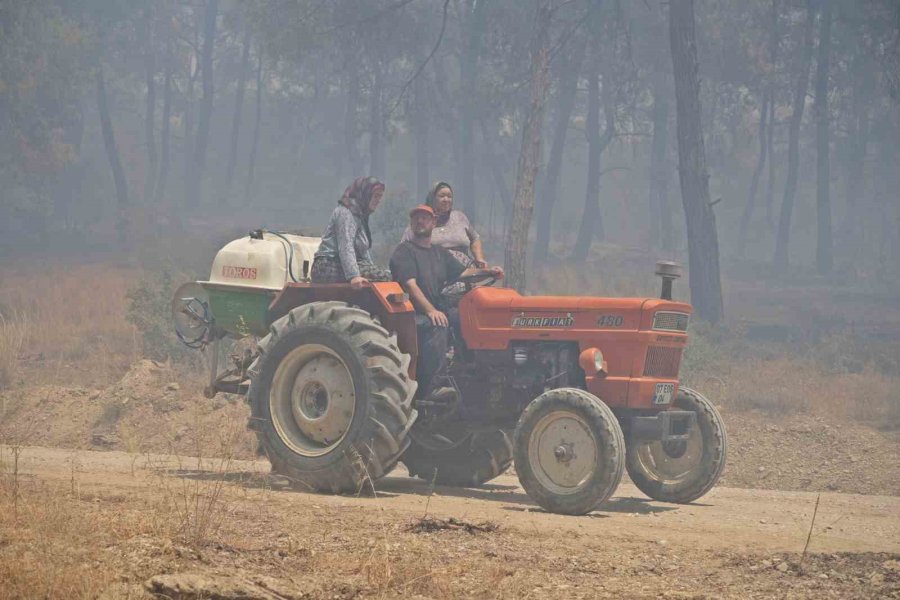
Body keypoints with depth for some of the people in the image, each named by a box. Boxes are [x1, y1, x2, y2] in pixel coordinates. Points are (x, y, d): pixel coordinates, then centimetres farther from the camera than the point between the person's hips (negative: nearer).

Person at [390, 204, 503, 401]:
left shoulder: (440, 254, 25)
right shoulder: (405, 251, 0)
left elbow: (462, 272, 15)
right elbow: (410, 285, -13)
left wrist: (486, 271, -5)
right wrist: (430, 311, -26)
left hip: (440, 311, 7)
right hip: (416, 315, -7)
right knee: (436, 327, -37)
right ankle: (426, 389, -35)